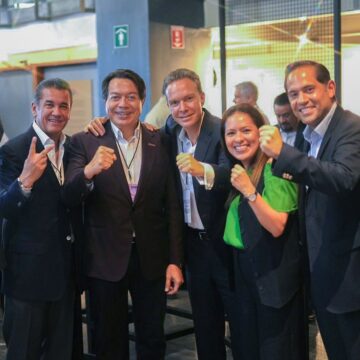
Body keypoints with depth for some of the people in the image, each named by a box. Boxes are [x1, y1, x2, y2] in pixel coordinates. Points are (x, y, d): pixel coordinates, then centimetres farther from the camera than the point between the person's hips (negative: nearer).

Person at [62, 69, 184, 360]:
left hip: (151, 257, 1)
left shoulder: (160, 143, 0)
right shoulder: (85, 143, -4)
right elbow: (68, 200, -13)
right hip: (105, 259, -1)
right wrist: (89, 171, -33)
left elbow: (172, 205, 2)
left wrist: (175, 260, -1)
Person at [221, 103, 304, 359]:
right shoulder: (236, 170, 7)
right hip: (243, 268, 8)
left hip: (274, 274, -8)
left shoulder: (274, 168, -18)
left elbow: (277, 227, -23)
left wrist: (249, 191, -33)